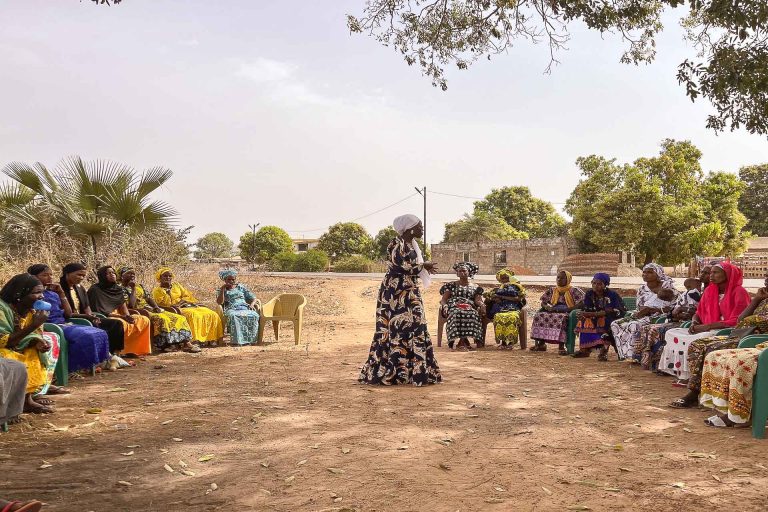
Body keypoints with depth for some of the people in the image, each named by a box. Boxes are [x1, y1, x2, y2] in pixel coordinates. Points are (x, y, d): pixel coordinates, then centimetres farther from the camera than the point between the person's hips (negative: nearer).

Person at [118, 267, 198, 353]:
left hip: (151, 310, 8)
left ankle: (186, 342, -20)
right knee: (161, 319, -36)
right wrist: (133, 289, -11)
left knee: (179, 318, -9)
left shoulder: (140, 286, 22)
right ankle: (166, 344, -35)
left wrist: (156, 307, -3)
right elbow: (130, 305, -15)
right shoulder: (122, 289, -1)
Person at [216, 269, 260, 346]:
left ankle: (250, 339, -33)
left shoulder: (241, 287, 25)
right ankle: (237, 340, -44)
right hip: (231, 309, -2)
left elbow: (253, 298, 20)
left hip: (244, 307, 2)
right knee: (233, 316, -42)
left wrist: (252, 304, -2)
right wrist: (223, 289, 1)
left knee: (253, 316, -36)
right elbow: (220, 302, 2)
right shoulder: (222, 290, 21)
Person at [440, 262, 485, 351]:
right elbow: (443, 299, 15)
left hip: (469, 309, 1)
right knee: (457, 313, -39)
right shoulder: (451, 285, 24)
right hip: (453, 307, -1)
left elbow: (478, 300, 9)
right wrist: (444, 306, -9)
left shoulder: (475, 287, 25)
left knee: (474, 314, -37)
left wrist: (482, 305, -15)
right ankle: (462, 340, -44)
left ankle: (462, 341, -39)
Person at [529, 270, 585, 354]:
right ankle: (541, 343, -21)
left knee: (562, 319, -40)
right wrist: (547, 307, -7)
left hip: (567, 314, -5)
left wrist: (569, 309, -22)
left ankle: (561, 346, -37)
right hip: (554, 312, 5)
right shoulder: (552, 290, 16)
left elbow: (582, 303, -12)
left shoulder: (573, 291, 1)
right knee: (539, 316, -22)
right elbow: (543, 303, 17)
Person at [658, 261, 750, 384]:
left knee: (698, 339, -35)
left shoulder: (739, 292, -9)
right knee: (672, 334, -10)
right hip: (709, 330, 7)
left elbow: (736, 321, -16)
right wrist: (694, 323, -6)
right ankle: (684, 374, -15)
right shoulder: (709, 290, 11)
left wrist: (708, 326, -20)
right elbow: (699, 313, 18)